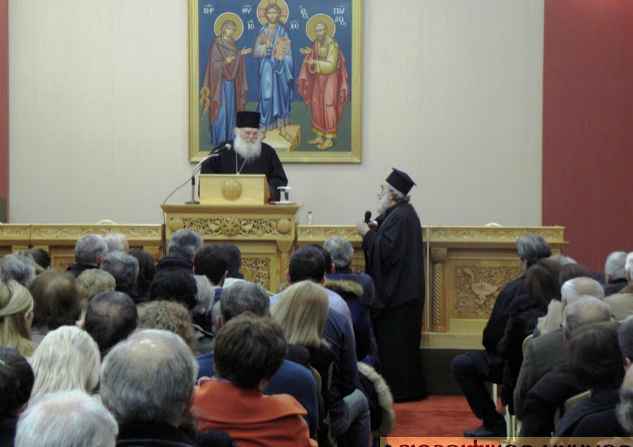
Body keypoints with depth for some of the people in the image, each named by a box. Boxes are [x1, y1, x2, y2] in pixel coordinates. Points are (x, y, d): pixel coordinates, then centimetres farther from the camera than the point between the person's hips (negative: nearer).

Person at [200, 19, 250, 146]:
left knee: (230, 108, 9)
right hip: (220, 80, -8)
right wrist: (225, 62, -29)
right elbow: (214, 63, -14)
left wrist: (241, 54, 5)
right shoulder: (217, 43, -9)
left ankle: (229, 137, 15)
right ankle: (219, 139, -5)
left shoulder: (231, 43, 12)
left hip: (231, 79, 8)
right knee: (220, 109, -8)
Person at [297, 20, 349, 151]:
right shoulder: (316, 43, 5)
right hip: (318, 78, 8)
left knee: (328, 105, -7)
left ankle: (329, 139, -4)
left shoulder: (332, 45, -18)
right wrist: (310, 53, 0)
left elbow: (331, 65, -22)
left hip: (330, 78, -8)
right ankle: (319, 136, 16)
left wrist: (315, 62, -27)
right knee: (317, 105, 8)